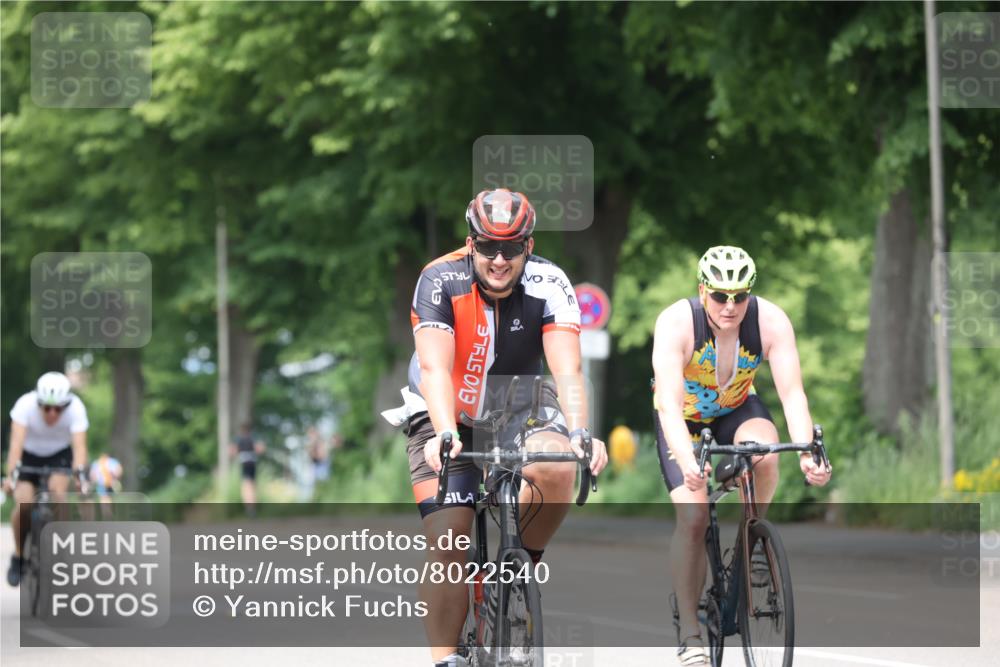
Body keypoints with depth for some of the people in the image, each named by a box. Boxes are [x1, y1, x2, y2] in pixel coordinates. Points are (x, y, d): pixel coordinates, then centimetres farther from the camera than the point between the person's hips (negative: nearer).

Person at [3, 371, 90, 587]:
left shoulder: (75, 408, -29)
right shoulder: (25, 405, -31)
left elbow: (79, 445, -37)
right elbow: (16, 442, -39)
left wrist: (80, 474, -53)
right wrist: (11, 474, -53)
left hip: (60, 454, 0)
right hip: (29, 455, 0)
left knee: (57, 489, -29)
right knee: (23, 503, -21)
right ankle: (18, 556, 3)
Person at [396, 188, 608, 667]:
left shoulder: (549, 285, -20)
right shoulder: (440, 281, -23)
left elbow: (567, 369, -30)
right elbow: (435, 369, -34)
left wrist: (580, 434, -47)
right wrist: (446, 435, -51)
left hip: (518, 405, 1)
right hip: (447, 415, -1)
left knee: (556, 468, -31)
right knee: (447, 540, -16)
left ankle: (522, 566, -5)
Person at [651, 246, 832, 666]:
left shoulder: (771, 322, -26)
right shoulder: (676, 323, -32)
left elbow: (792, 393, -31)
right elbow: (670, 403, -41)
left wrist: (808, 453, -48)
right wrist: (687, 461, -57)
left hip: (737, 409, 2)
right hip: (684, 416, -2)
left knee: (765, 454, -32)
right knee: (693, 516, -19)